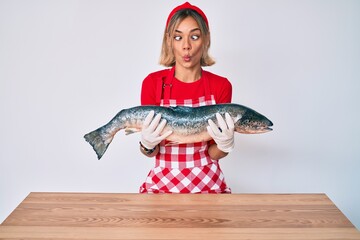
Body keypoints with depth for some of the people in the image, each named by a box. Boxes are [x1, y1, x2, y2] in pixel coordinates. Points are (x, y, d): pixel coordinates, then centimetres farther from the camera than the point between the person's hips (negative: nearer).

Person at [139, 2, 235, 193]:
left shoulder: (221, 86, -3)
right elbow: (151, 152, 0)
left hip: (207, 183, 1)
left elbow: (214, 154, 0)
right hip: (163, 182, -1)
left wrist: (225, 144, -20)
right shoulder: (152, 83, -5)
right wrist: (147, 145, -21)